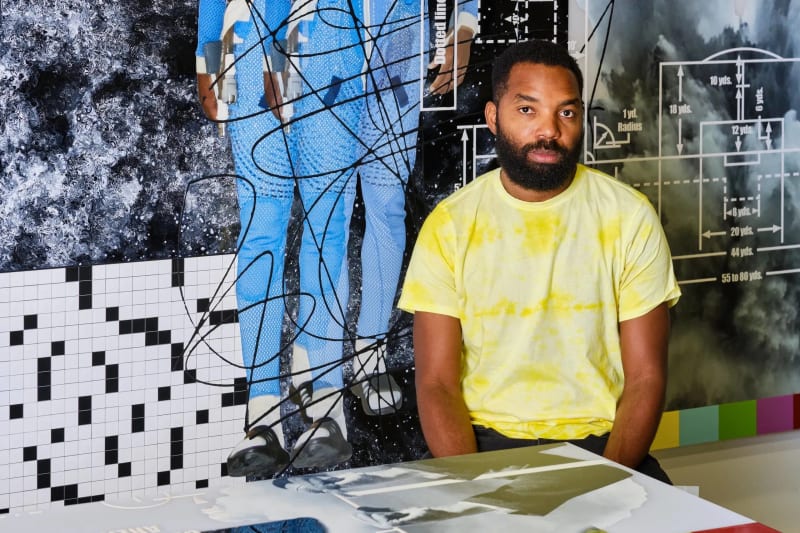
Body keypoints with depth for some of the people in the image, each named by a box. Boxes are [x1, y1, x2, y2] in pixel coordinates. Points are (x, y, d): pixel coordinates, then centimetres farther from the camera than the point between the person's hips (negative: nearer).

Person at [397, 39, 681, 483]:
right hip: (487, 440, 0)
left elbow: (645, 378, -1)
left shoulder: (629, 217, 0)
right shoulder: (450, 225, 0)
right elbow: (437, 384, -3)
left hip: (599, 441, 1)